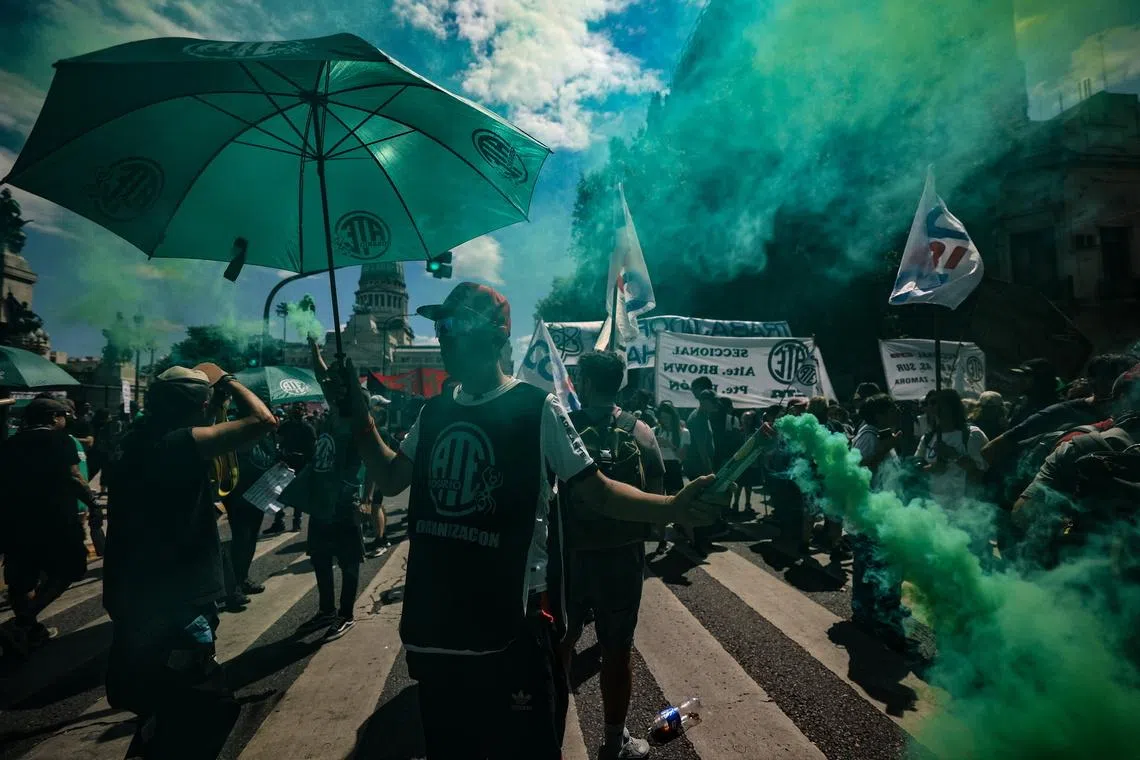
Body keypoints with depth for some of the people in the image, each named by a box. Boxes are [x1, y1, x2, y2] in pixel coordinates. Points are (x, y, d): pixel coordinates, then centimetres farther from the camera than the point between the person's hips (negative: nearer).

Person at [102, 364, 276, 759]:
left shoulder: (141, 441, 6)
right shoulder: (176, 443, -23)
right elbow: (262, 420, -28)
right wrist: (224, 380, -15)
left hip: (143, 604, 10)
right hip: (171, 613, -10)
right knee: (205, 716, 6)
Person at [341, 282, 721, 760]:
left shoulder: (537, 408, -11)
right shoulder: (433, 413, 7)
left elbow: (595, 490, -10)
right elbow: (391, 480, 13)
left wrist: (672, 507, -23)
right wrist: (358, 409, 6)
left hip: (511, 622, -6)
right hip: (435, 618, 6)